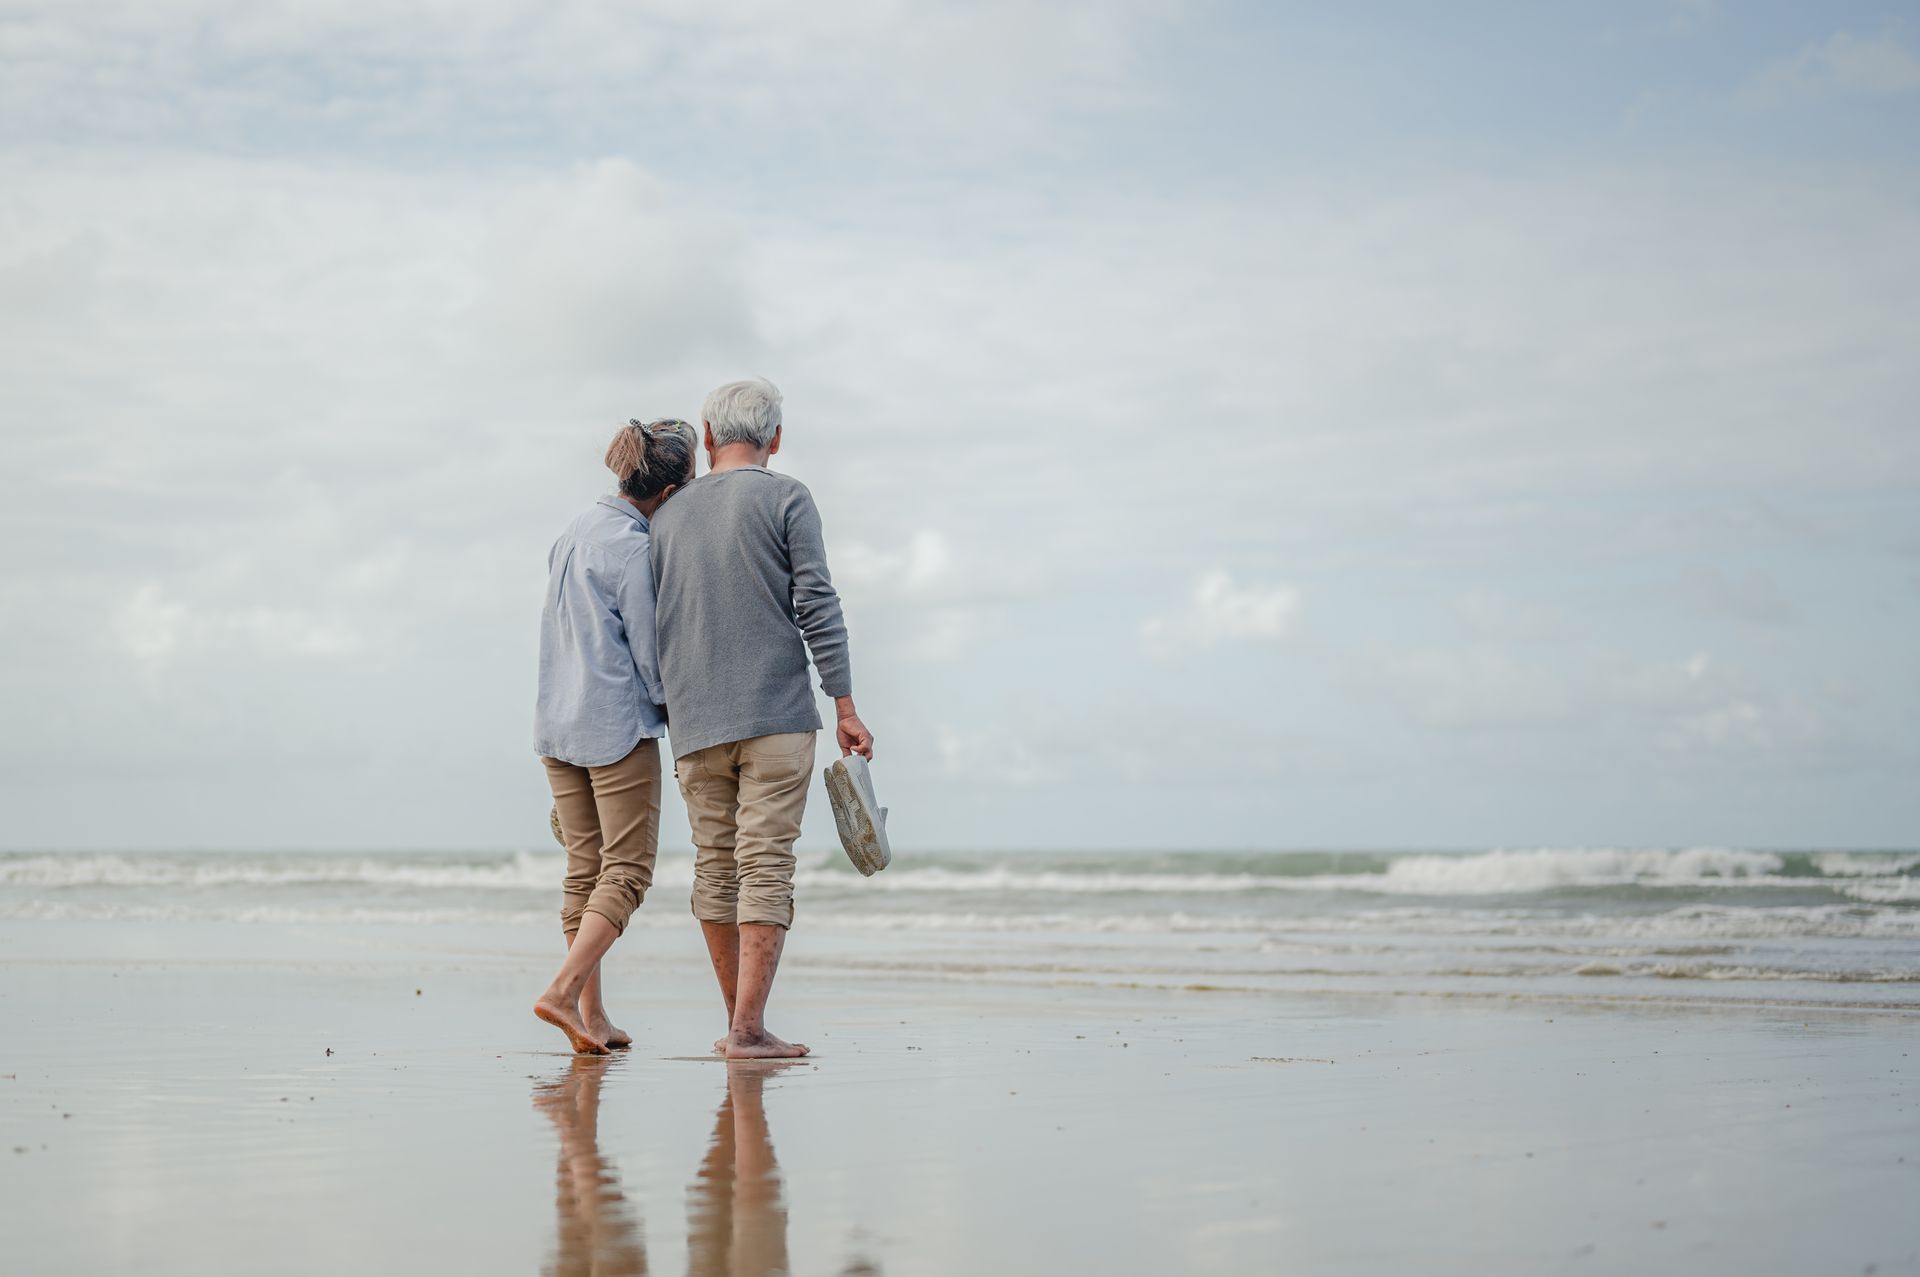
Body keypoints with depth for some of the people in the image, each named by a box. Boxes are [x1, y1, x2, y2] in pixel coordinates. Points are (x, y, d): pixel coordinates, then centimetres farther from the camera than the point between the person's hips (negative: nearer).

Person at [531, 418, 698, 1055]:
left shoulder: (575, 530, 10)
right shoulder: (633, 548, -15)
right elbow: (650, 651, -10)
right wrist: (679, 712, 6)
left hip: (556, 724, 8)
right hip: (618, 727, -8)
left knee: (584, 869, 10)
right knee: (627, 871, -3)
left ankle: (591, 1015, 10)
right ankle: (563, 991, -16)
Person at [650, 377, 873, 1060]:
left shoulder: (669, 515, 13)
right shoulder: (786, 499, 1)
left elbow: (653, 628, 15)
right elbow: (817, 606, -7)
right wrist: (845, 706, -5)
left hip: (694, 723, 4)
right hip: (776, 715, -4)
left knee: (715, 868, 11)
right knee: (766, 867, -6)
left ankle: (739, 1022, 16)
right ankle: (747, 1030, -11)